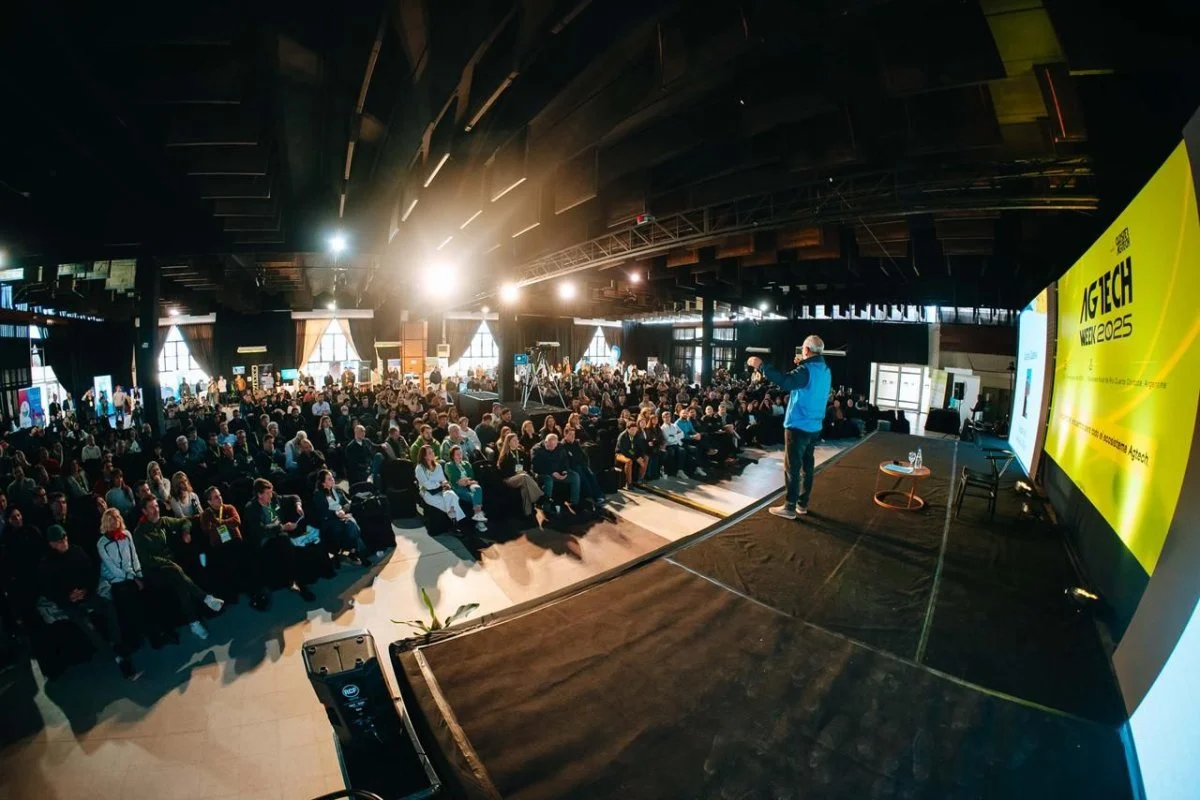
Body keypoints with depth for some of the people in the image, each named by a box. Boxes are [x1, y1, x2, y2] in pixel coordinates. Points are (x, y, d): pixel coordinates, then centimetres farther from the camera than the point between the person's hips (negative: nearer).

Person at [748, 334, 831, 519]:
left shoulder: (806, 370, -17)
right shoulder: (825, 371, 10)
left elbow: (785, 382, -33)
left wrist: (762, 365, -31)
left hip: (798, 426, -9)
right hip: (814, 427, 9)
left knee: (792, 467, -3)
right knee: (807, 466, 14)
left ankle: (790, 507, 1)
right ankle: (802, 504, 22)